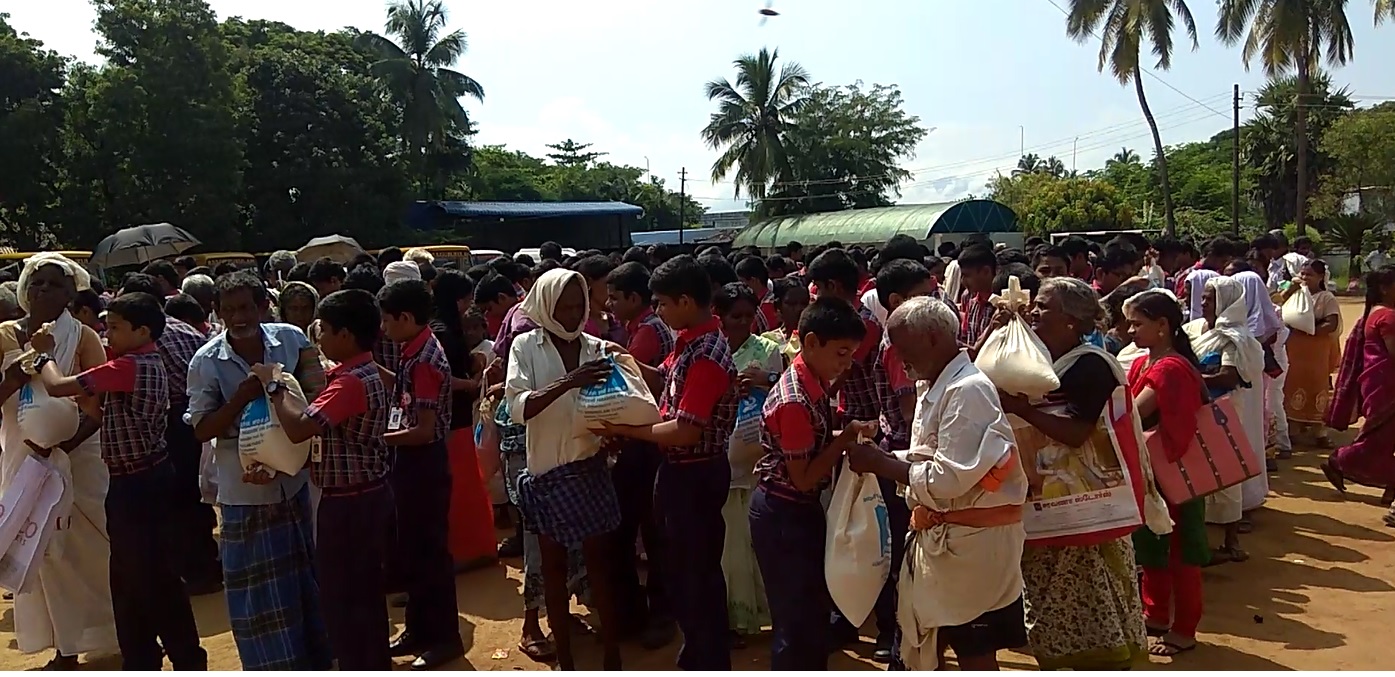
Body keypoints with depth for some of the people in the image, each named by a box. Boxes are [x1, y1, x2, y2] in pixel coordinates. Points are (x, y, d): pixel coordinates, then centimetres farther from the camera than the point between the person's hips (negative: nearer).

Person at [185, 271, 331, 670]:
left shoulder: (292, 339, -5)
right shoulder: (207, 361, -10)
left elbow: (317, 393, 3)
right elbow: (202, 430, -8)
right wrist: (241, 397, -22)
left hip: (294, 479, 3)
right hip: (245, 489, -3)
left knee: (306, 578, 19)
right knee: (258, 591, 8)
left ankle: (315, 659, 39)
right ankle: (274, 664, 26)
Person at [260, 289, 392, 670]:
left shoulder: (350, 382, -24)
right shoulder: (366, 374, 8)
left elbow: (298, 428, -32)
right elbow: (323, 428, 11)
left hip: (348, 503, -10)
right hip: (368, 496, 10)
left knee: (342, 597, 4)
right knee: (365, 592, 21)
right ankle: (375, 666, 33)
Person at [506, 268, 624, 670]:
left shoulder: (596, 347, 1)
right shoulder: (526, 346, -6)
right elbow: (517, 407, -18)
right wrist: (567, 382, -32)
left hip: (591, 467, 2)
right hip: (547, 471, -2)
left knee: (601, 561, 7)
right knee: (554, 565, 10)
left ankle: (612, 656, 18)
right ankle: (565, 661, 23)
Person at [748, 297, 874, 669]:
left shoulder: (813, 382, 1)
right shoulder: (795, 401, -27)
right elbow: (804, 477, -23)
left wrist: (847, 434, -4)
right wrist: (847, 437, -19)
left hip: (801, 509, 9)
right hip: (784, 516, -9)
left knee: (814, 610, 22)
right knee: (797, 620, 4)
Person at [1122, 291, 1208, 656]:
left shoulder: (1171, 367, -22)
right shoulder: (1142, 364, 9)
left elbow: (1132, 413, -30)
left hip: (1176, 469, -9)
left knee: (1179, 547, 3)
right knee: (1151, 542, 18)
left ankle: (1184, 630, 15)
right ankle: (1156, 615, 32)